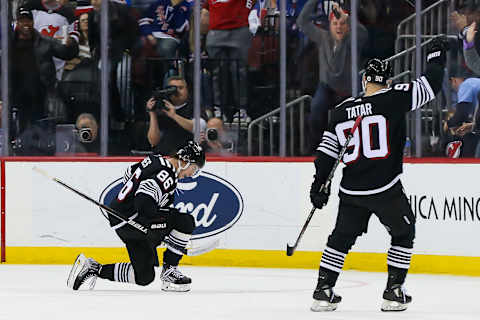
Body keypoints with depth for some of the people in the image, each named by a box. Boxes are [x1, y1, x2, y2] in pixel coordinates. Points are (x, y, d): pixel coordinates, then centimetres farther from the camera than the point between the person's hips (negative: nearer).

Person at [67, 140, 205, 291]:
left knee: (144, 276, 13)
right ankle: (169, 271, -7)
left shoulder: (155, 159, 11)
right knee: (186, 221, -15)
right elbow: (144, 204, -30)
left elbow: (129, 173, 27)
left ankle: (93, 268, 14)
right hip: (131, 221, -10)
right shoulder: (166, 175, -20)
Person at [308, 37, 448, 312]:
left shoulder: (343, 110, 6)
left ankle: (324, 290, 15)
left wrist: (320, 183, 16)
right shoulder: (393, 99, -7)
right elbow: (430, 87, -4)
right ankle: (394, 292, 10)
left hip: (351, 193, 4)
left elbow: (328, 150, 8)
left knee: (342, 237, 19)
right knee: (403, 234, 16)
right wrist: (436, 57, 13)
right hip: (386, 190, -3)